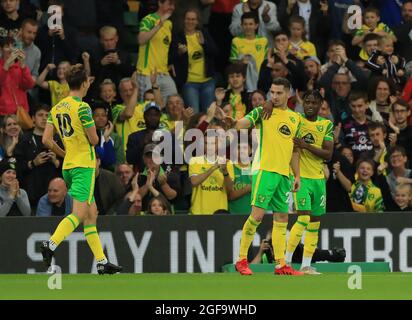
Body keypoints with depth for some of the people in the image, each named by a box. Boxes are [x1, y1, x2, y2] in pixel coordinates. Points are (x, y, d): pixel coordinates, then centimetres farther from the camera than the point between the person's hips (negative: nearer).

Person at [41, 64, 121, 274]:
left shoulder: (56, 108, 9)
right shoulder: (82, 107, -12)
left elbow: (46, 140, 7)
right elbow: (94, 140, -12)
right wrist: (93, 137, 12)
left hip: (68, 166, 8)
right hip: (84, 165, -8)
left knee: (91, 214, 12)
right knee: (79, 214, -12)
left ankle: (102, 262, 12)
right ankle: (50, 245, -28)